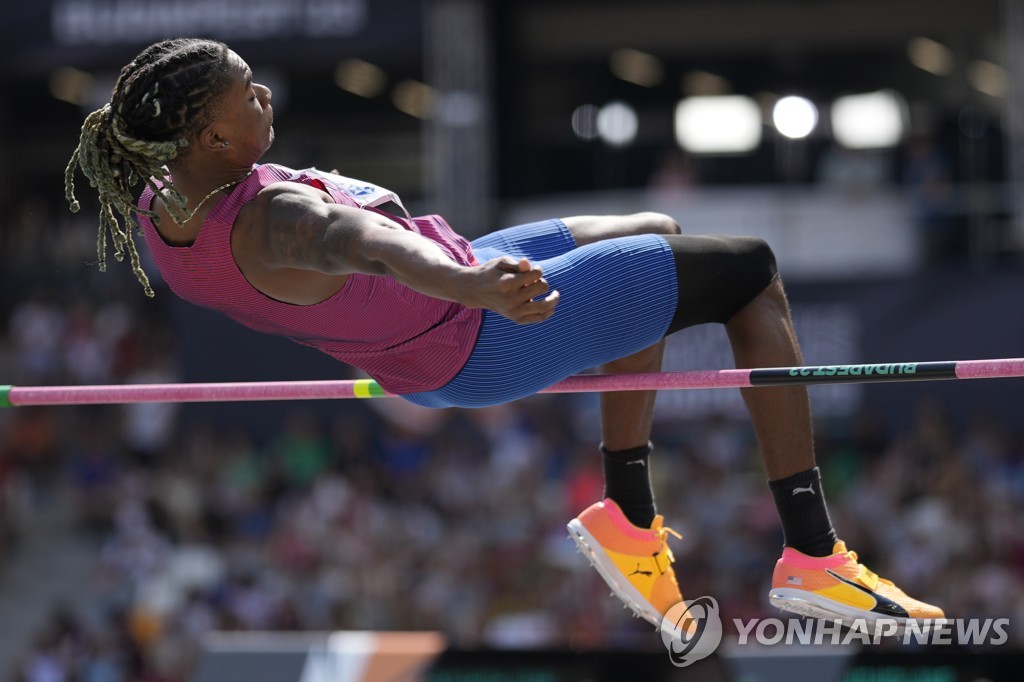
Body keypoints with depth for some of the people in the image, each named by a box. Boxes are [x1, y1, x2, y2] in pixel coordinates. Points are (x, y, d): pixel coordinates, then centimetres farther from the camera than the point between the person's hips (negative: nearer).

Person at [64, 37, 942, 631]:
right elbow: (366, 244, -59)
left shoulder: (155, 208, -13)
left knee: (658, 236, 27)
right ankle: (812, 555, 0)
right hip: (485, 346, -10)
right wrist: (473, 283, -76)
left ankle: (628, 518, 29)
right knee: (751, 271, -1)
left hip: (416, 356, 10)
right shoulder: (272, 223, -39)